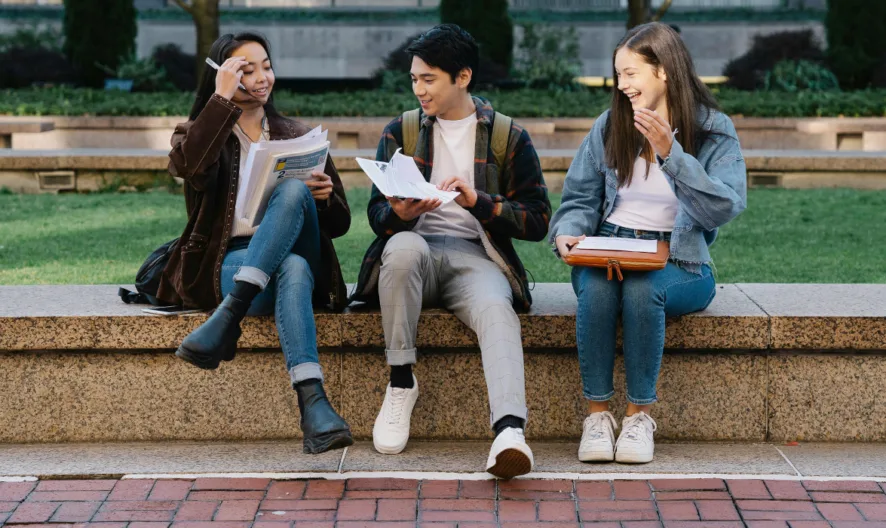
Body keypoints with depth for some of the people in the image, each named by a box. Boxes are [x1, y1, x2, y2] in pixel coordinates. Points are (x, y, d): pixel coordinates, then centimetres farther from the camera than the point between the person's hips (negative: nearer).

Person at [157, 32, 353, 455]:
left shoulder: (297, 138, 22)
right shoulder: (199, 133, 15)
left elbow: (339, 224, 17)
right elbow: (189, 167, -14)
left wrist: (325, 197, -7)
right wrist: (223, 98, -12)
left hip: (299, 262, 2)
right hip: (229, 265, -2)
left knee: (293, 189, -31)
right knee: (293, 267, -37)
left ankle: (226, 319, -41)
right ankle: (312, 403, -54)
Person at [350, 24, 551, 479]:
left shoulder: (509, 137, 10)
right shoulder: (400, 132, 15)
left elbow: (537, 220, 3)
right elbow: (376, 212, 9)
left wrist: (478, 201, -13)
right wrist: (399, 214, -16)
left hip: (475, 258, -1)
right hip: (415, 248, 2)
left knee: (497, 309, -36)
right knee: (404, 244, -36)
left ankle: (509, 430, -58)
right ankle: (401, 382, -23)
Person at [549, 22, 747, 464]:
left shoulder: (713, 130, 1)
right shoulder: (609, 126, 10)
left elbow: (724, 208, -14)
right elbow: (580, 198, 12)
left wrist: (671, 153, -22)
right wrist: (568, 233, -11)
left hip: (679, 262, -2)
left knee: (642, 289, -36)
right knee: (596, 288, -33)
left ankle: (640, 414, -20)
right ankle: (596, 413, -22)